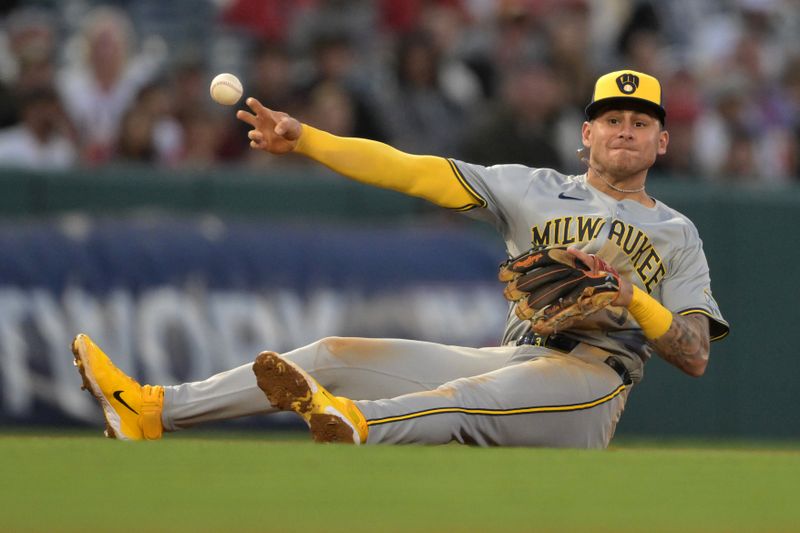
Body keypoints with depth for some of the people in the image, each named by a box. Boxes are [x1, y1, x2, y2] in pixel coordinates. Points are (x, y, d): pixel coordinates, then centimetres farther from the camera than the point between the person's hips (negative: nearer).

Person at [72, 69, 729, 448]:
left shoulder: (675, 233, 16)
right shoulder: (535, 191, 21)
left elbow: (696, 356, 5)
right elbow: (412, 171, 11)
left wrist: (632, 297, -13)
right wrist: (303, 139, 0)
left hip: (593, 384, -5)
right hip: (512, 361, 5)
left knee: (530, 385, -40)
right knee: (334, 355, -6)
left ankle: (356, 423, -68)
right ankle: (151, 409, -13)